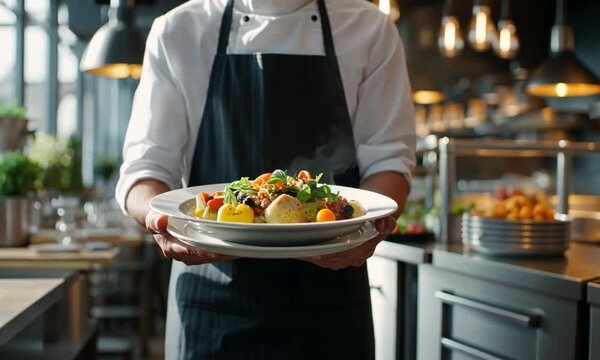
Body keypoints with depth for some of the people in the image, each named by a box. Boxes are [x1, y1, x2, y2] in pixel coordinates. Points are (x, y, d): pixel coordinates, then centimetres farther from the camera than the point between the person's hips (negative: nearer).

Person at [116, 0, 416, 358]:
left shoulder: (371, 29, 3)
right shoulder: (178, 31, 2)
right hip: (213, 286, 0)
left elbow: (387, 155, 0)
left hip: (328, 286, 0)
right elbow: (146, 163, -2)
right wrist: (157, 213, -25)